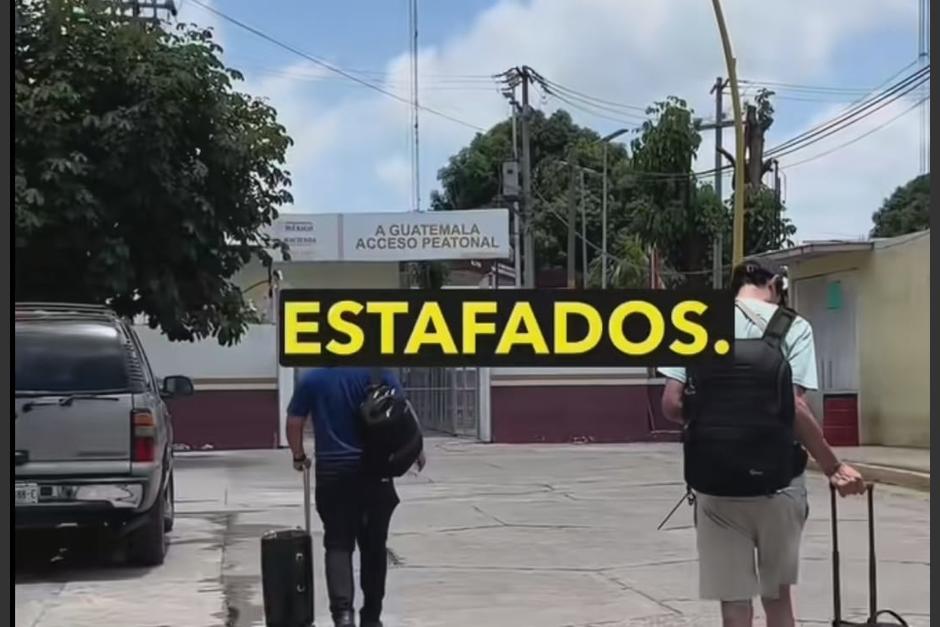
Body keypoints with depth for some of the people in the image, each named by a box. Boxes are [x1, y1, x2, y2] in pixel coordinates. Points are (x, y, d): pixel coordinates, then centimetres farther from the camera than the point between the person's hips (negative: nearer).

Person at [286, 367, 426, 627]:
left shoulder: (312, 379, 3)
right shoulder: (377, 372, -1)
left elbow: (294, 422, 5)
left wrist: (298, 456, 20)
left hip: (332, 473, 0)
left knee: (338, 543, 2)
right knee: (374, 545, 11)